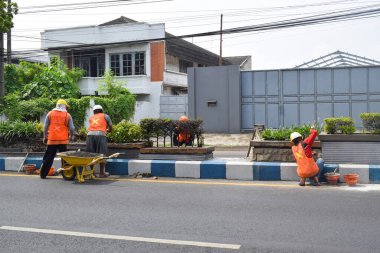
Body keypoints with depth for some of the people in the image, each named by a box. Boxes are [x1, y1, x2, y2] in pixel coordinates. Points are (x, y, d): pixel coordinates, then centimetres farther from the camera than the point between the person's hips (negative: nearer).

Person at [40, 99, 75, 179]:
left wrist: (45, 137, 17)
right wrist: (71, 136, 18)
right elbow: (71, 128, -1)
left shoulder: (50, 114, 6)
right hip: (63, 140, -1)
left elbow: (45, 127, 6)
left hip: (52, 139, 1)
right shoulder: (67, 115, 1)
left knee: (48, 157, 8)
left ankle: (43, 174, 12)